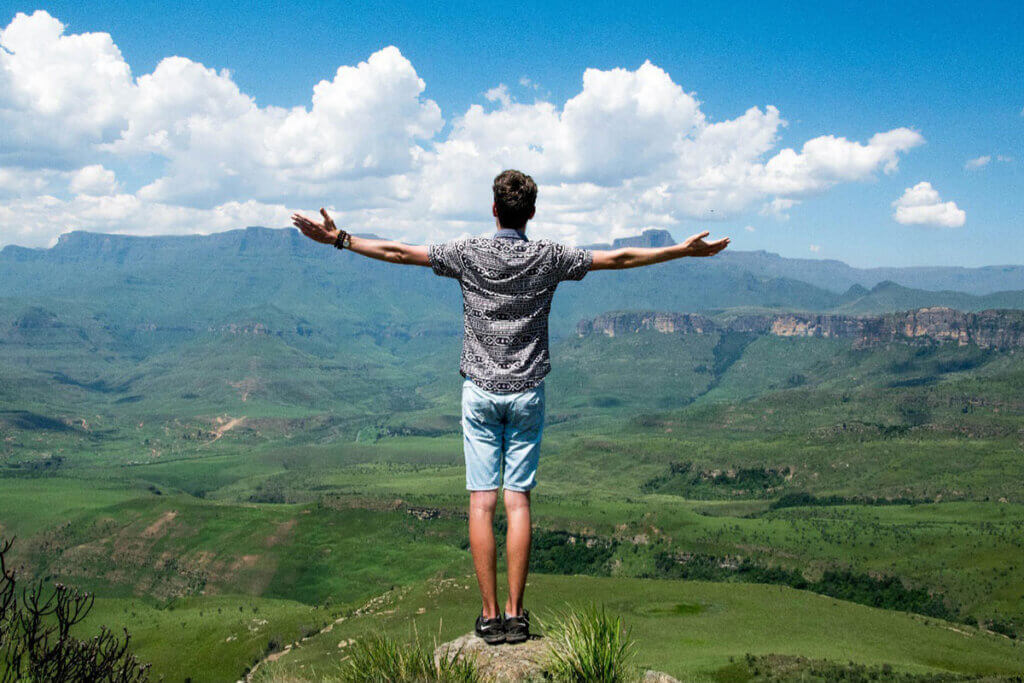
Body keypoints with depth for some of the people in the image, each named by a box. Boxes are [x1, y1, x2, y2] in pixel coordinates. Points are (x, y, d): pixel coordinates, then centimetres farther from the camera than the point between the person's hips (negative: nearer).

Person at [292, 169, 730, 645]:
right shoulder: (548, 258, -1)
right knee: (518, 501, 3)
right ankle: (515, 614, 5)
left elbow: (400, 253, -1)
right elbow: (619, 258, 3)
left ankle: (490, 615, 3)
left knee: (482, 502, 1)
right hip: (527, 392, 1)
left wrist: (339, 239, 8)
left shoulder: (468, 253, -3)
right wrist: (684, 250, 12)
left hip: (480, 392, -1)